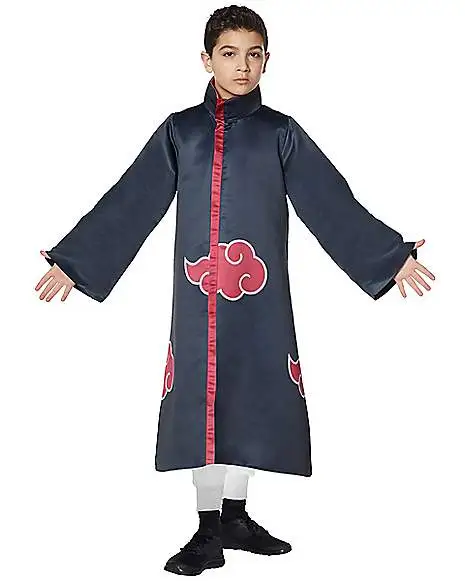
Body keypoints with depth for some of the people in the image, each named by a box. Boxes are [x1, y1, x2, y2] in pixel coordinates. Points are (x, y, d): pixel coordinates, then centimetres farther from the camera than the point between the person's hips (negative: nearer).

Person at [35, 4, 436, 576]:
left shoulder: (280, 133, 6)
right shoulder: (179, 130, 7)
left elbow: (332, 205, 3)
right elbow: (128, 205, 6)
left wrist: (393, 256, -3)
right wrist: (72, 261, 3)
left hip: (259, 299, 0)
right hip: (197, 298, 0)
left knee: (248, 401, 7)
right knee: (201, 403, 3)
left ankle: (235, 515, 25)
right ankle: (209, 531, 15)